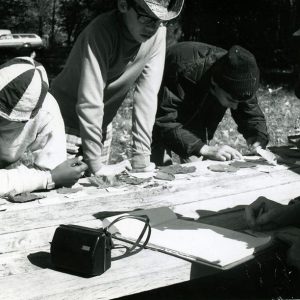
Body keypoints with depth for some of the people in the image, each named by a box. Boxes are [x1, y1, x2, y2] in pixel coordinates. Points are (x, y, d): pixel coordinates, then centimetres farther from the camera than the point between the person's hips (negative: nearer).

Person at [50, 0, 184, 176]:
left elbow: (147, 94, -15)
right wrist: (96, 165, -31)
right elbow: (89, 101, -32)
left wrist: (141, 155, -19)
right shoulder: (102, 31, -30)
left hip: (100, 125, 5)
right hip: (66, 120, -5)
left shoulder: (158, 34, -14)